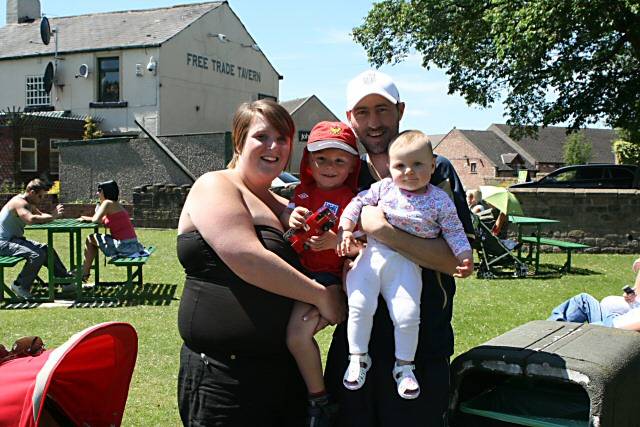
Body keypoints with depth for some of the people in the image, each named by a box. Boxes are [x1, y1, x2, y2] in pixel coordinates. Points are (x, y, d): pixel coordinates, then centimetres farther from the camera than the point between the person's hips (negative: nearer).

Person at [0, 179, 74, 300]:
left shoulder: (29, 203, 11)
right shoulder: (19, 202, -21)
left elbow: (41, 216, 11)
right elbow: (31, 219, -38)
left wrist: (53, 214, -11)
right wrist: (52, 216, -30)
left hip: (15, 239, 11)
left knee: (47, 250, 9)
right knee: (37, 255, -26)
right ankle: (20, 285, -10)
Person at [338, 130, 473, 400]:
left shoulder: (440, 201, 1)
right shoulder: (384, 188, 4)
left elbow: (454, 231, 5)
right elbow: (358, 203, 10)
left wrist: (465, 256, -7)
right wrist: (346, 229, -2)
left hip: (407, 265, -1)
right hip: (372, 256, 1)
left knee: (408, 316, -9)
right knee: (360, 306, -11)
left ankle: (404, 366, 15)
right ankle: (358, 358, 11)